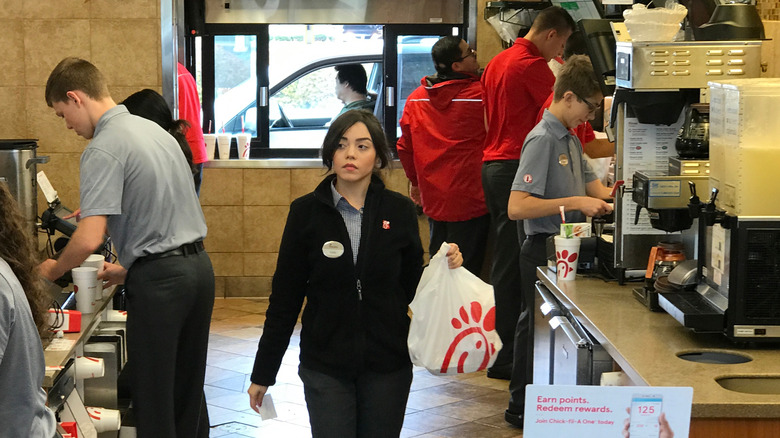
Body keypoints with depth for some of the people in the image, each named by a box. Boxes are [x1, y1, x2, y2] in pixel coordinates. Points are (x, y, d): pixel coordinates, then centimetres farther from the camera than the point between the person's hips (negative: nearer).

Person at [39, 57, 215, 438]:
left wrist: (53, 270, -3)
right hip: (197, 265, 9)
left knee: (153, 395, 3)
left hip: (158, 278, -8)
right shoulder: (153, 129, 13)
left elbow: (89, 239, -22)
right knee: (188, 387, 17)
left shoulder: (103, 149, -14)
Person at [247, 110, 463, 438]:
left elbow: (412, 288, 8)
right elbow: (285, 297, 1)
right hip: (325, 365, -1)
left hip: (387, 363, 1)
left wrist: (445, 268, -12)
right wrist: (263, 373, 3)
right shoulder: (306, 212, -3)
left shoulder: (399, 211, 1)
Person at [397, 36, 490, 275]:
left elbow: (404, 147, 11)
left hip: (433, 199, 6)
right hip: (471, 199, -5)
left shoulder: (416, 99, 3)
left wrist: (415, 181, 22)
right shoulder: (481, 94, -14)